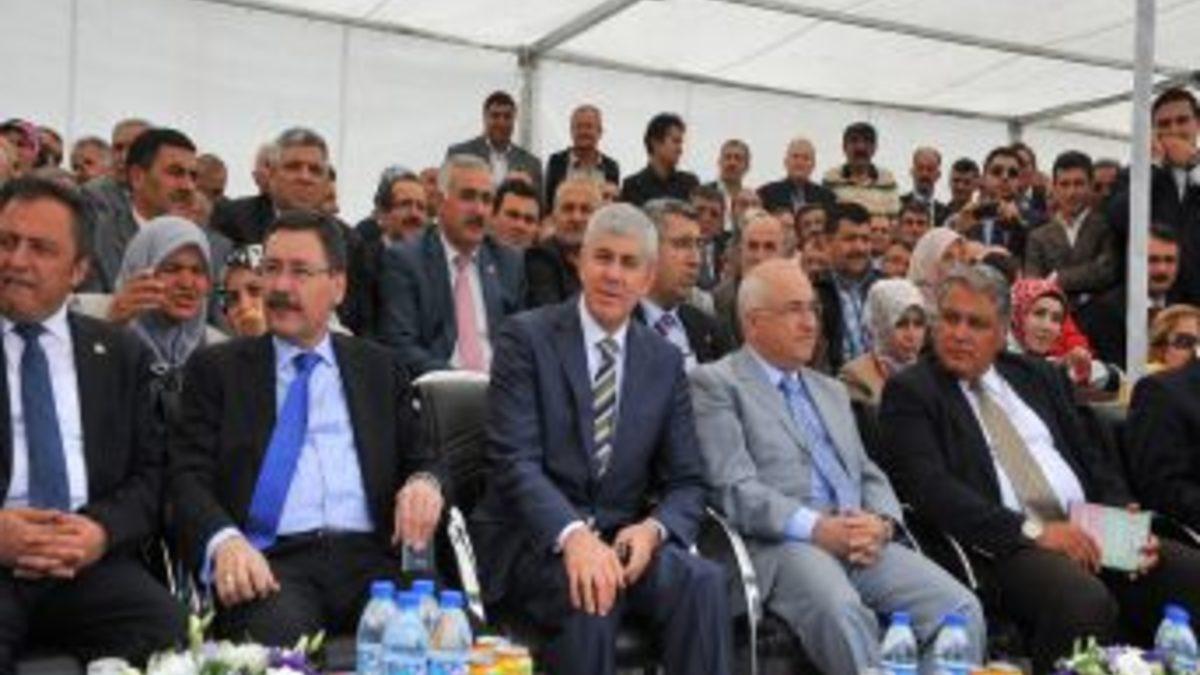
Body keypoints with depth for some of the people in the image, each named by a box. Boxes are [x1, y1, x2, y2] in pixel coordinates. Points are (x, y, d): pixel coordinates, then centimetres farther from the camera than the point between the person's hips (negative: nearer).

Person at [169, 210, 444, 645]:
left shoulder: (379, 368, 19)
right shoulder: (217, 368, 13)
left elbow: (419, 459, 18)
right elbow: (189, 475, 3)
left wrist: (424, 483, -8)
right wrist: (225, 540, -19)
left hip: (370, 559, 2)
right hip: (271, 562, -1)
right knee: (278, 631, -36)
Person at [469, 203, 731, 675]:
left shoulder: (665, 361, 10)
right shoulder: (526, 337, -3)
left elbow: (686, 483, 8)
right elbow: (515, 461, -13)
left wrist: (652, 528, -15)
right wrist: (573, 535, -30)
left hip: (624, 539, 4)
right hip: (533, 539, -3)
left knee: (703, 581, -26)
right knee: (589, 594, -35)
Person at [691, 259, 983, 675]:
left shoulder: (831, 390, 28)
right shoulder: (715, 384, 5)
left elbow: (869, 475, 22)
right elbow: (734, 489, -7)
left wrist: (881, 523, -1)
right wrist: (816, 527, -18)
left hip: (862, 542, 6)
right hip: (781, 544, -6)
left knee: (960, 607, -18)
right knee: (842, 611, -36)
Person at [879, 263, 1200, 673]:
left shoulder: (1038, 376, 20)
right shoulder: (909, 392, 2)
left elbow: (1091, 458, 21)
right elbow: (929, 488, -11)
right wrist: (1031, 529, -18)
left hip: (1090, 532, 6)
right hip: (1004, 545, -6)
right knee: (1085, 603, -34)